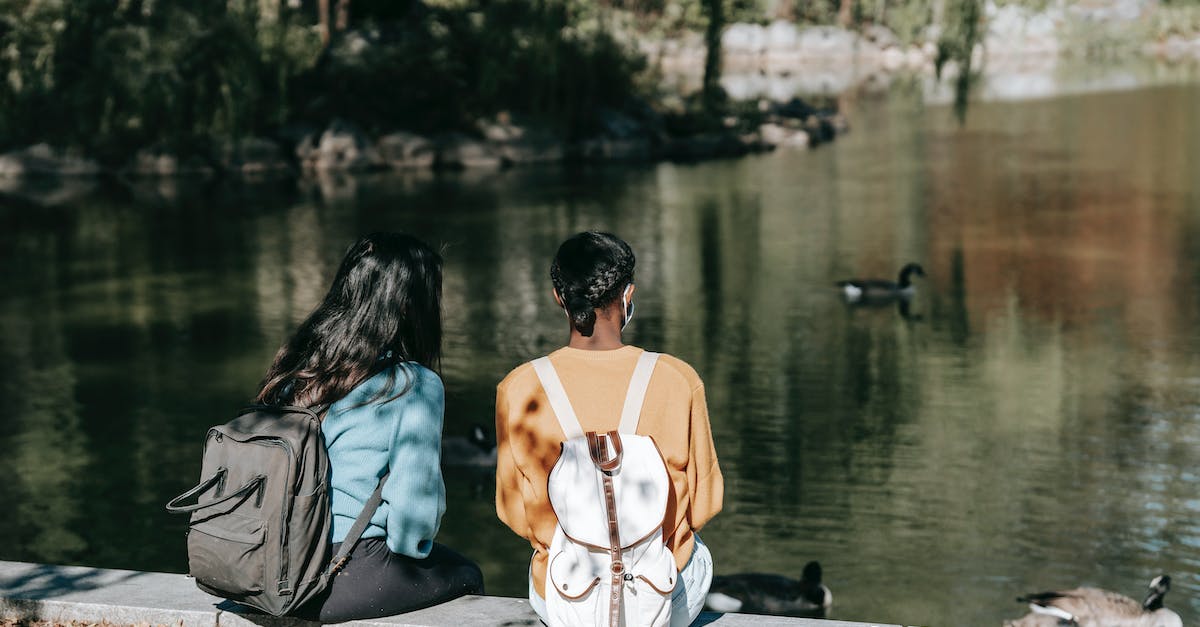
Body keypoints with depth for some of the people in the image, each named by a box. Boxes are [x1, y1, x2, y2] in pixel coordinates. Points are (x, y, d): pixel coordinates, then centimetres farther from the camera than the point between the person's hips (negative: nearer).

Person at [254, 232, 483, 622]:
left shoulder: (294, 367, 5)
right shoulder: (416, 387, -13)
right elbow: (413, 499, -16)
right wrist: (409, 548, 6)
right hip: (342, 582, -7)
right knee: (466, 576, 22)